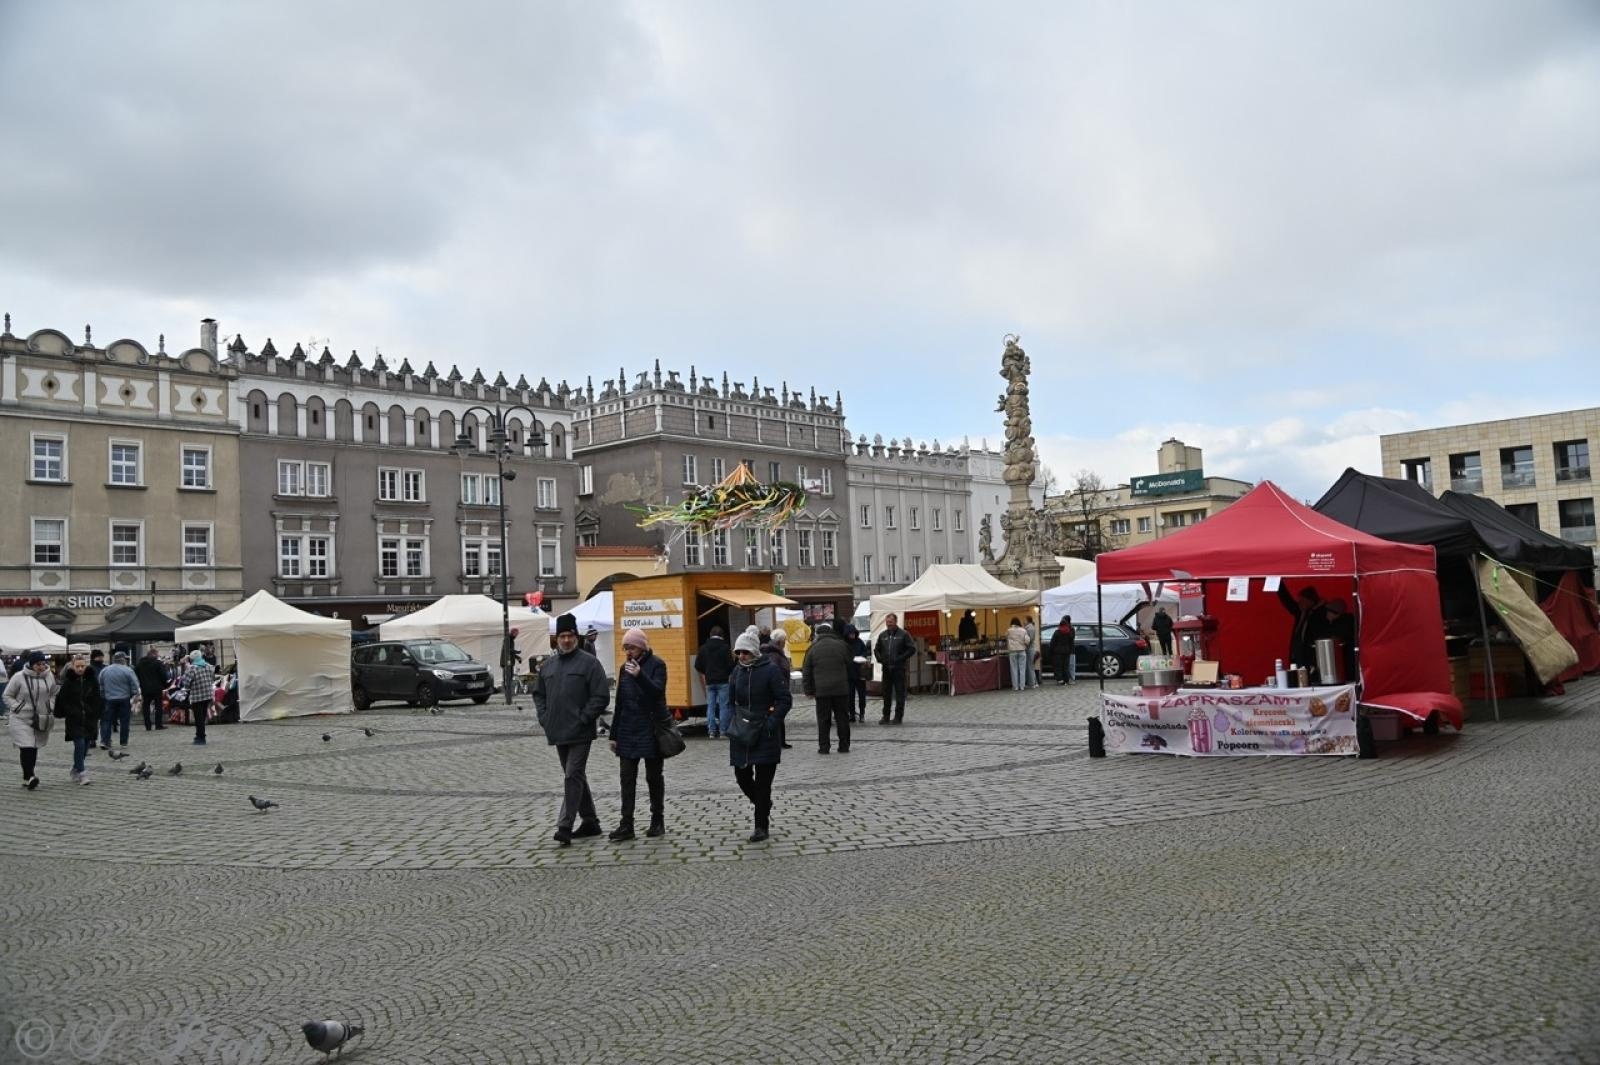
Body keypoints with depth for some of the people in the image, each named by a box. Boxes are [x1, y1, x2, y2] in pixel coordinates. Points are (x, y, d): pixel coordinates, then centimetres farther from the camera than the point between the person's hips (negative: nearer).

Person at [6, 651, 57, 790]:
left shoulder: (49, 677, 2)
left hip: (41, 720, 4)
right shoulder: (19, 677, -9)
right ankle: (29, 776, -15)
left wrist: (50, 708, 3)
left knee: (34, 747, 9)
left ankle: (28, 777, 20)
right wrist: (18, 708, -11)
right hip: (21, 720, -4)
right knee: (26, 747, -13)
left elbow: (53, 695, 17)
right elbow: (7, 696, -1)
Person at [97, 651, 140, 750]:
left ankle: (104, 741, -5)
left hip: (108, 700, 3)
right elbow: (135, 687, -9)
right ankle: (123, 742, 9)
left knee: (107, 720, 7)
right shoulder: (128, 671, -9)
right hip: (124, 700, -3)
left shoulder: (104, 671, 5)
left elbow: (100, 687, 11)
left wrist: (103, 697, 22)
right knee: (124, 721, 6)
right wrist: (135, 695, 7)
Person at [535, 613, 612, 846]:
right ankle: (590, 822, 26)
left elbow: (601, 696, -11)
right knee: (575, 777, 14)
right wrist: (544, 718, 7)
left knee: (573, 777, -10)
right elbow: (539, 694, 21)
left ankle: (564, 827, -11)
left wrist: (583, 719, -14)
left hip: (579, 733, -7)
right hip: (557, 733, 7)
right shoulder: (547, 665, 12)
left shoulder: (589, 663, -6)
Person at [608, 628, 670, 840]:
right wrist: (614, 734, 15)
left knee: (654, 777, 5)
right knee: (627, 778, 0)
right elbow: (620, 703, 16)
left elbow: (657, 691, -22)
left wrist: (639, 676, -38)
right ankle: (626, 825, 0)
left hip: (651, 730, -5)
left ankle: (657, 820, 17)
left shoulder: (656, 665, -6)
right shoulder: (625, 668, 11)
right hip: (628, 733, 5)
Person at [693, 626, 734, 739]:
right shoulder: (725, 648, -9)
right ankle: (723, 731, -1)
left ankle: (711, 731, 6)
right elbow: (731, 665, -12)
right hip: (723, 681, -4)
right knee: (724, 706, 1)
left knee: (710, 706, 8)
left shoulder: (703, 648, 4)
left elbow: (697, 666, 5)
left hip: (709, 682, 4)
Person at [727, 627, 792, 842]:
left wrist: (772, 722, -19)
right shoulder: (737, 671, 7)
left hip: (766, 736, -5)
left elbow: (785, 700, -10)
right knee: (742, 777, 8)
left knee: (763, 781, -1)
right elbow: (731, 701, 16)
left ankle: (762, 826, 9)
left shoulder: (770, 670, -10)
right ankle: (764, 809, 34)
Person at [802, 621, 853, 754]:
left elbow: (806, 672, 4)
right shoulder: (841, 645, 3)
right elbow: (850, 666, 10)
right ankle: (844, 746, 11)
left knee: (823, 719, 4)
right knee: (842, 718, 8)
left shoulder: (813, 649, 2)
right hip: (841, 688, 1)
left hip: (822, 690, -1)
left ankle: (823, 747, 3)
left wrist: (809, 691, 10)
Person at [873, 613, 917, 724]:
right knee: (886, 693, 8)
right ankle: (886, 716, 15)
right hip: (886, 668, 4)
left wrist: (900, 658, -12)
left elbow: (912, 649, -5)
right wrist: (880, 659, 3)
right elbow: (876, 649, 21)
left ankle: (898, 716, 5)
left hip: (899, 668, -4)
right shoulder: (882, 635, 12)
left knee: (900, 693, -1)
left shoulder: (903, 634, -2)